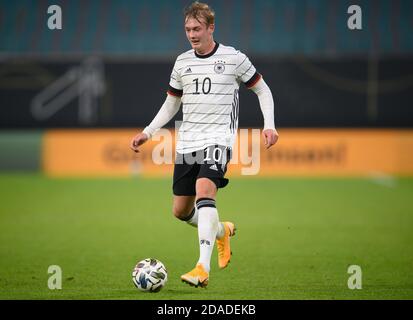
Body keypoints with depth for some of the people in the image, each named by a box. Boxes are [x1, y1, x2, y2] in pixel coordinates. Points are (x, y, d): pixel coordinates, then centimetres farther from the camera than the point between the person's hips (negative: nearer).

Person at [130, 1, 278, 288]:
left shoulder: (233, 58, -2)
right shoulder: (182, 62, 10)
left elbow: (263, 90, 7)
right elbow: (171, 103, 21)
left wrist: (269, 125, -6)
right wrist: (147, 132, 11)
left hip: (218, 138, -6)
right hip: (187, 142, 6)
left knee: (204, 189, -30)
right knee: (181, 211, 6)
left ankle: (203, 269, -36)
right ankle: (222, 231, 39)